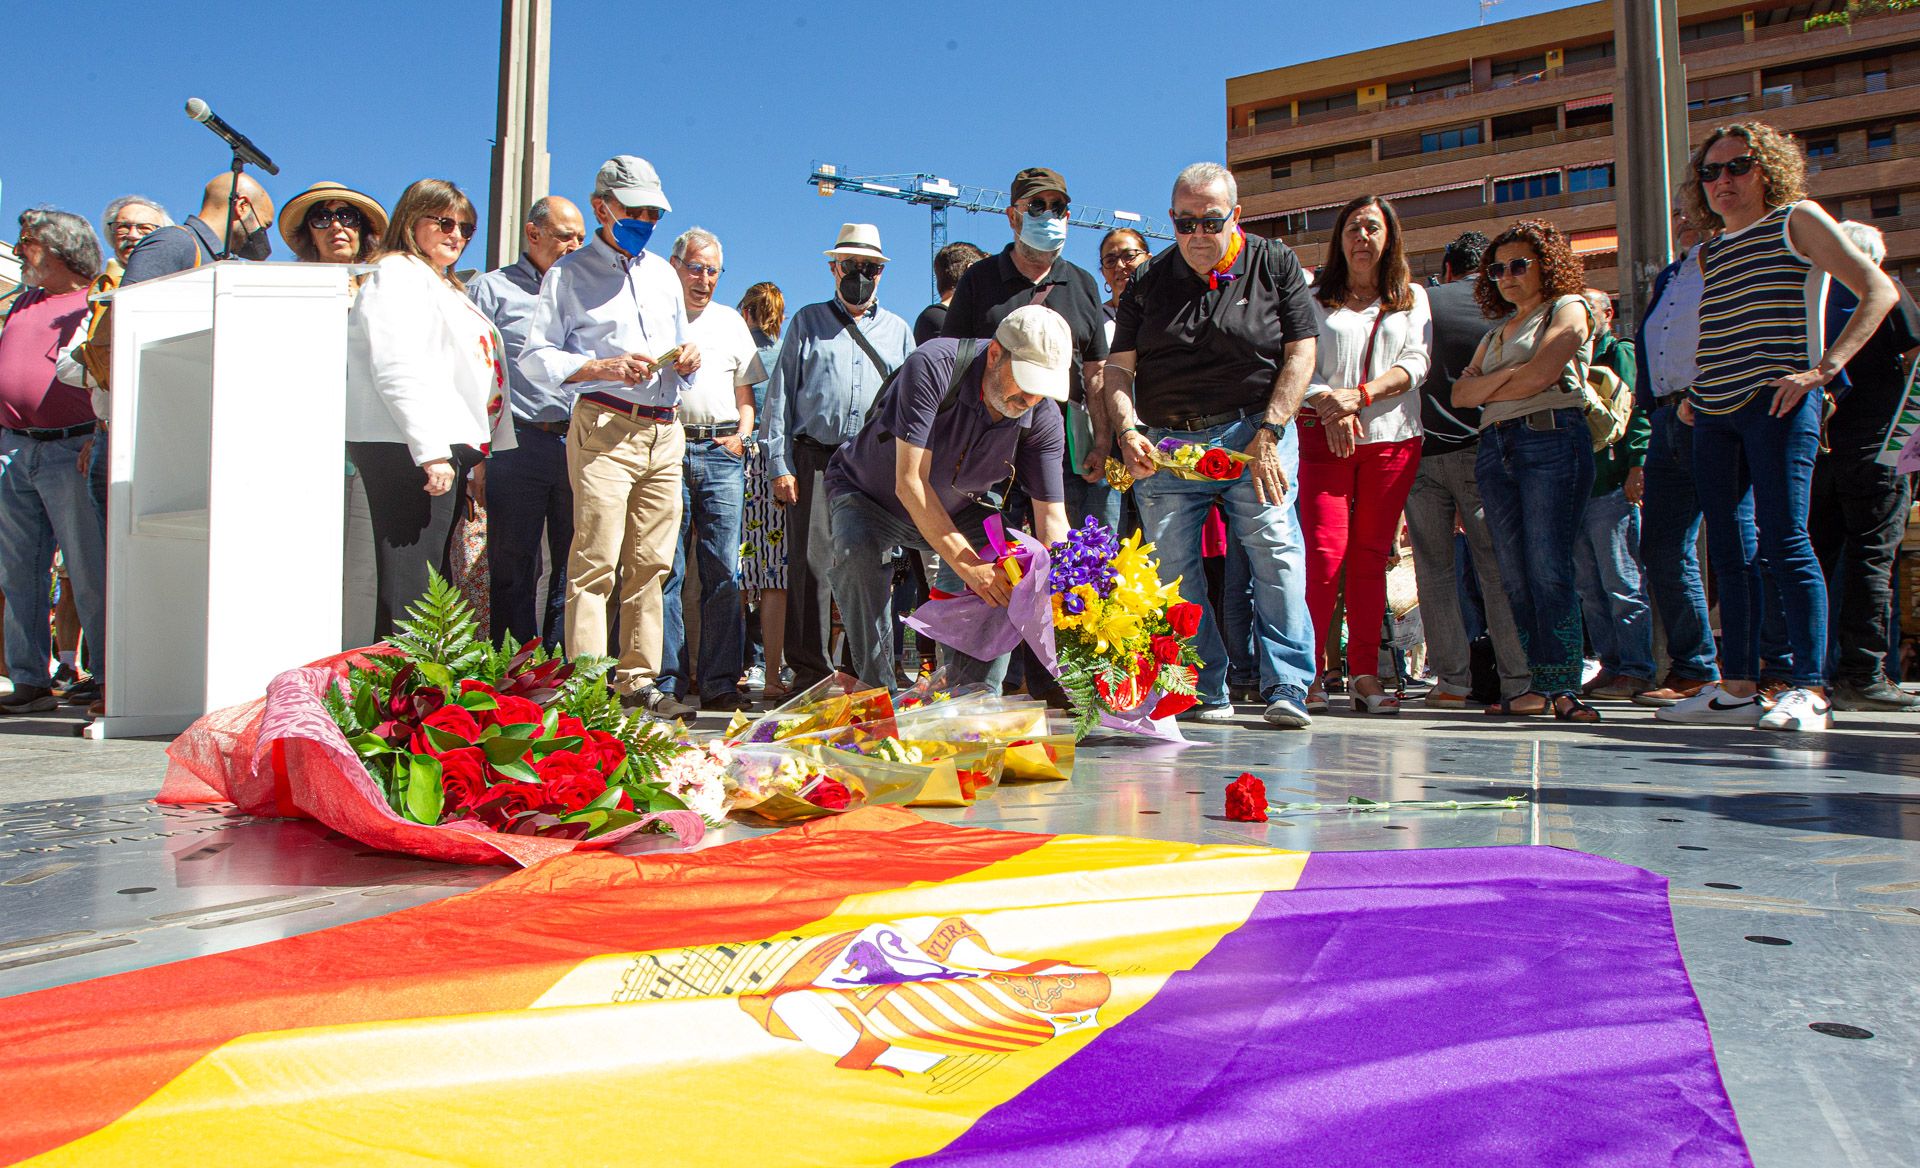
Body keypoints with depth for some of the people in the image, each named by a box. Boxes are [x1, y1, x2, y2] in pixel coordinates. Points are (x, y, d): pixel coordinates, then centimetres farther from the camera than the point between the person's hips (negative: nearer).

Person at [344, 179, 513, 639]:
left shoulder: (445, 287, 27)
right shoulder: (397, 275, -3)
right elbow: (398, 371, -15)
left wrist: (474, 457, 22)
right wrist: (432, 452, -22)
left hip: (447, 448, 10)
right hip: (408, 450, -10)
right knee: (409, 588, -11)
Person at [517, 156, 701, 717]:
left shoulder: (663, 272, 23)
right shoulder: (569, 275, 5)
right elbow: (535, 357, -2)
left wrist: (688, 358, 7)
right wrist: (603, 368, -15)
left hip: (665, 431, 6)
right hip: (605, 428, -5)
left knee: (650, 564, 4)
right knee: (595, 562, -10)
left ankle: (638, 680, 10)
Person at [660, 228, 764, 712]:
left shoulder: (731, 322, 22)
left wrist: (741, 435, 6)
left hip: (721, 453, 2)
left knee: (724, 572, -2)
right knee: (666, 569, -4)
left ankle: (720, 682, 1)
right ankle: (669, 681, 1)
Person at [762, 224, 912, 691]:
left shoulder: (898, 330, 19)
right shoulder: (808, 322, 14)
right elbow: (780, 395, 8)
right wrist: (780, 465, -2)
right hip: (814, 460, -1)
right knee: (811, 564, -3)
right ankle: (810, 670, 3)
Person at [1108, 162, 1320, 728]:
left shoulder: (1275, 264, 6)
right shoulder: (1149, 281, 11)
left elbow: (1301, 353, 1)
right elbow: (1119, 367, 8)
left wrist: (1268, 434, -9)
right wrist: (1128, 432, -10)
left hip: (1252, 434, -2)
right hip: (1164, 444, 2)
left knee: (1276, 552, -15)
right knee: (1173, 571, 0)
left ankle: (1286, 687, -9)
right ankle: (1205, 694, 9)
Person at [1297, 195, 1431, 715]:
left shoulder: (1412, 298, 16)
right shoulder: (1314, 299, 13)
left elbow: (1415, 364, 2)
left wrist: (1360, 394, -15)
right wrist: (1329, 407, -18)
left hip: (1392, 438, 2)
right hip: (1323, 437, -1)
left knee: (1371, 556, 1)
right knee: (1323, 556, -12)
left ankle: (1365, 674, 4)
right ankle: (1311, 673, -8)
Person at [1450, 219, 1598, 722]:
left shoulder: (1568, 308, 8)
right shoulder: (1496, 332, 27)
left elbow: (1539, 376, -8)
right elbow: (1461, 393, 14)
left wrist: (1488, 389, 6)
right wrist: (1506, 377, -2)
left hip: (1553, 440, -6)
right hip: (1495, 449, 7)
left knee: (1548, 568, -15)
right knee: (1515, 575, 0)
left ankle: (1564, 687, -14)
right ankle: (1540, 686, 3)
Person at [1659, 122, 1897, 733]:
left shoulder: (1797, 220, 3)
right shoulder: (1711, 252, 20)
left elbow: (1879, 290, -4)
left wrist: (1823, 368, -14)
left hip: (1778, 404, -6)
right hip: (1714, 415, 6)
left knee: (1784, 542, -13)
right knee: (1729, 550, 5)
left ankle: (1810, 689, -10)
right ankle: (1737, 688, 10)